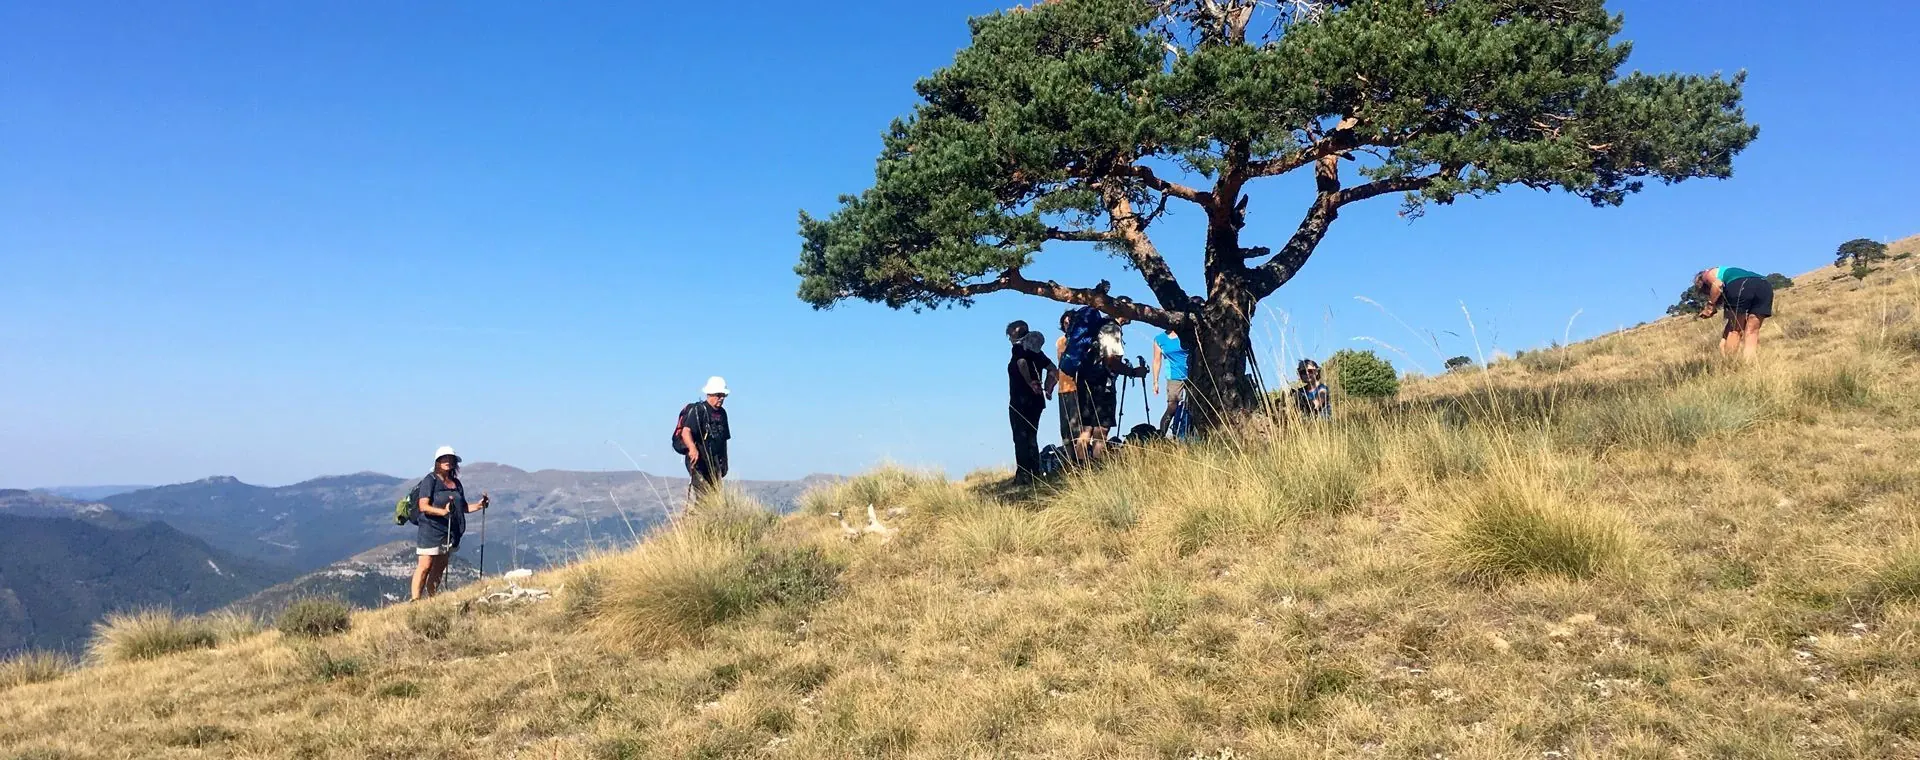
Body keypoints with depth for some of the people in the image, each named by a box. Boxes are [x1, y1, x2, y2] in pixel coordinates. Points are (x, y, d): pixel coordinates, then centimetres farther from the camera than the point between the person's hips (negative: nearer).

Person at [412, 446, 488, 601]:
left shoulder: (456, 483, 14)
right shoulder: (430, 480, -6)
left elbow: (463, 507, 19)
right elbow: (423, 506, -16)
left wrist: (479, 506, 1)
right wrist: (443, 511, -30)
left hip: (450, 533, 7)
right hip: (431, 531, -7)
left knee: (439, 570, 11)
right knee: (425, 567, -9)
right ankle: (415, 600, -8)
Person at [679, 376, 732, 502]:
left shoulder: (722, 413, 15)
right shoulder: (698, 410, -9)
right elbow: (685, 432, -23)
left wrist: (724, 462, 22)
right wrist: (693, 449, -41)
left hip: (715, 463, 8)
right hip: (698, 461, -8)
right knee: (697, 498, -13)